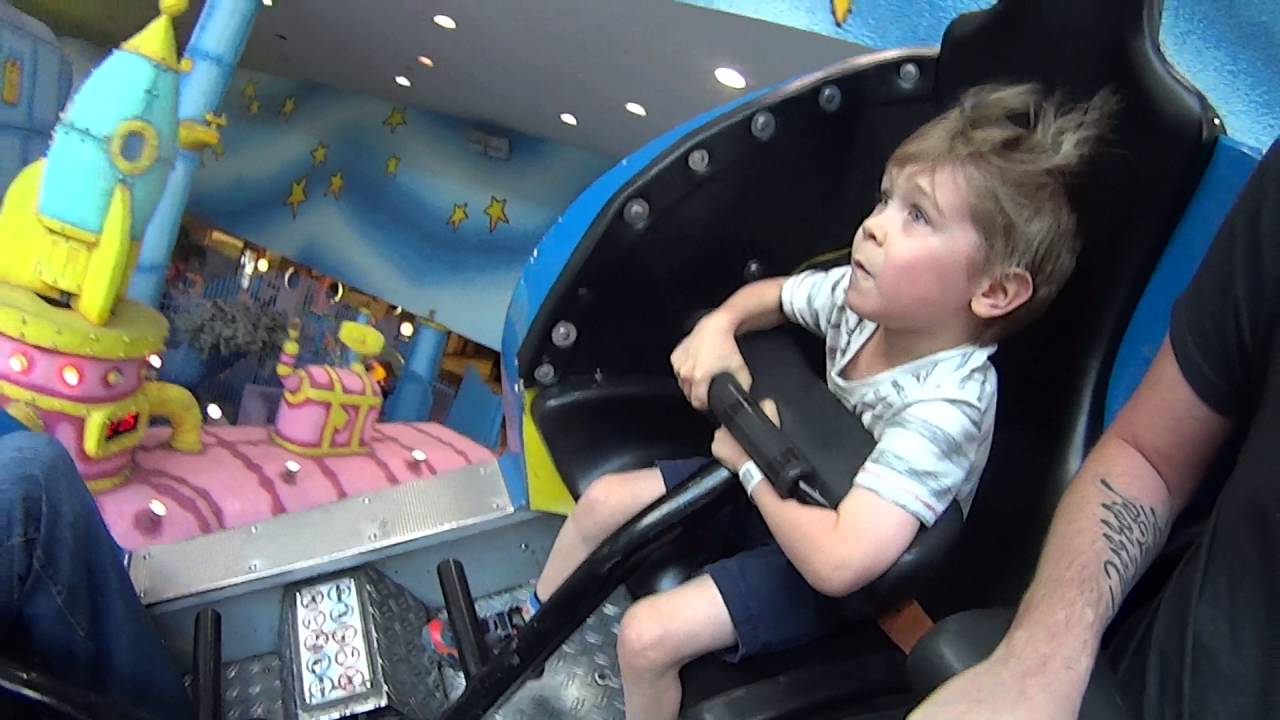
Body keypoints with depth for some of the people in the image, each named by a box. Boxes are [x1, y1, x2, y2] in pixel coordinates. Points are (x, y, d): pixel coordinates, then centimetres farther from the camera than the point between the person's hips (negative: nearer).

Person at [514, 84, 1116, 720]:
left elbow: (838, 560, -45)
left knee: (648, 636, -18)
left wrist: (755, 460, -29)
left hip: (820, 554, -7)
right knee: (603, 500, 4)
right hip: (784, 480, 7)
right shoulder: (863, 296, -15)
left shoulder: (942, 409, -36)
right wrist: (717, 327, -15)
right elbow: (772, 293, 7)